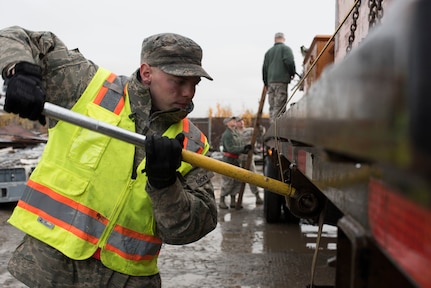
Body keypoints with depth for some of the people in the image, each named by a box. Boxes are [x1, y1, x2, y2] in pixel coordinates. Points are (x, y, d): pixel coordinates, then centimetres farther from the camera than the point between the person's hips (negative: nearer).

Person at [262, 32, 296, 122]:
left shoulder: (269, 51, 20)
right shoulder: (286, 48, 3)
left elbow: (264, 68, 18)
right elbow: (289, 62, -12)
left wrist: (266, 83, 22)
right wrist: (292, 74, 4)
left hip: (270, 81, 6)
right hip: (281, 81, -6)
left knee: (272, 107, 7)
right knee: (279, 107, -10)